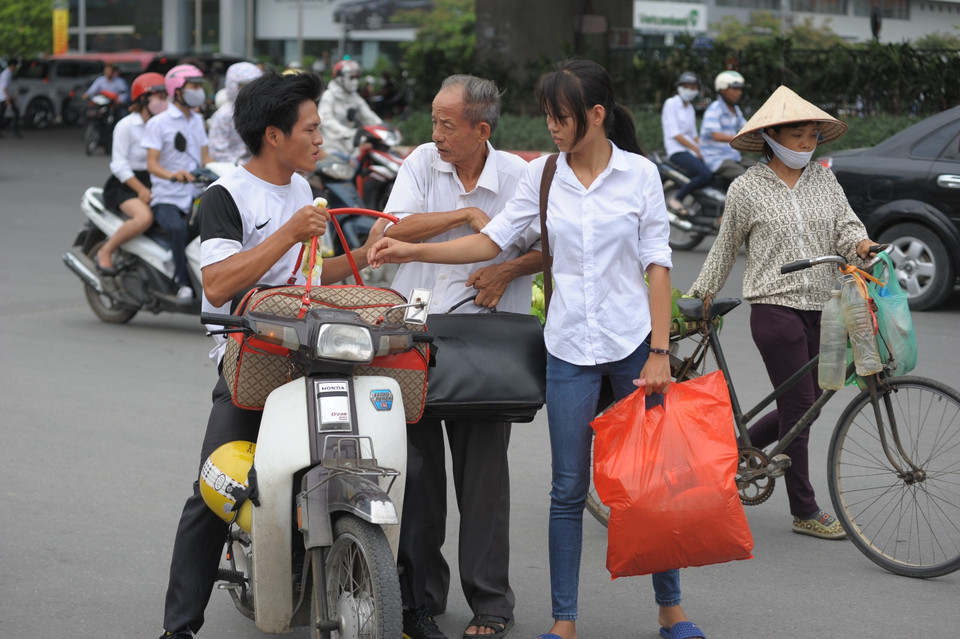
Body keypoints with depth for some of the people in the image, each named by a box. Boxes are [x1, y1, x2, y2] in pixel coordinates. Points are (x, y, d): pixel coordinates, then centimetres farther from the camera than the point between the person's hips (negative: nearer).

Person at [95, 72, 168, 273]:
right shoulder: (126, 126, -7)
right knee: (145, 217, -35)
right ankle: (105, 251, -15)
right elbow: (119, 165, -13)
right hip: (124, 186, -7)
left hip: (153, 184, 7)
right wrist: (140, 189, -23)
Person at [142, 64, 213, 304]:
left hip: (196, 195, 6)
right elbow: (152, 164, -12)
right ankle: (183, 283, -26)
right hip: (167, 197, -6)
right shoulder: (158, 123, -3)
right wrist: (173, 175, -32)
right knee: (178, 228, -36)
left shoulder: (197, 120, 18)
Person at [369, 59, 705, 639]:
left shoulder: (639, 173, -2)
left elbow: (657, 264, -3)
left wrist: (659, 352, -8)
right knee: (569, 489, 3)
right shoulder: (543, 175, 4)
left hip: (633, 341, -2)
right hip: (570, 348, 2)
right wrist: (409, 251, -8)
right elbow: (494, 239, 3)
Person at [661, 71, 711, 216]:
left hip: (691, 149, 8)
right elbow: (675, 133, -14)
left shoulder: (690, 108, 18)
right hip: (677, 151, -8)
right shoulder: (671, 104, -6)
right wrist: (697, 149, -16)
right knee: (705, 175, -28)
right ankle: (676, 200, -16)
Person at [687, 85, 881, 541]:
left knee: (806, 406, 10)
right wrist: (701, 295, 12)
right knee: (798, 407, -4)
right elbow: (725, 247, 9)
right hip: (776, 309, -5)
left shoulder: (824, 181, 10)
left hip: (821, 310, 5)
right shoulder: (747, 189, -1)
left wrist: (861, 244, -20)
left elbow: (846, 225, 3)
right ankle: (805, 512, 7)